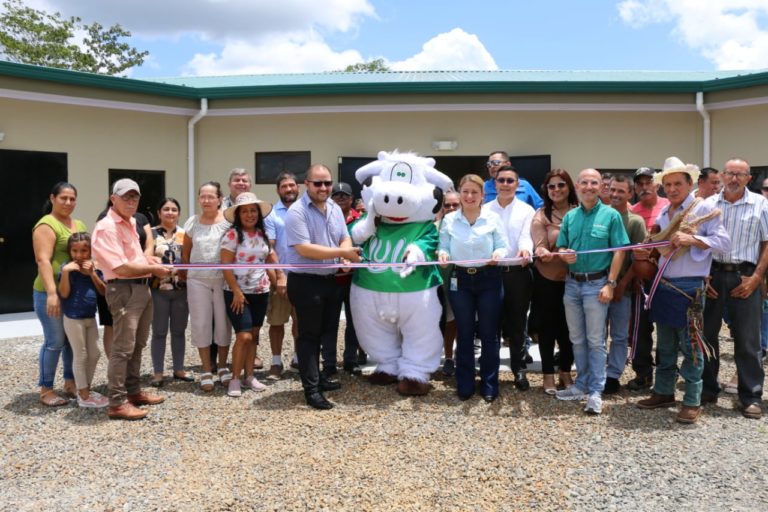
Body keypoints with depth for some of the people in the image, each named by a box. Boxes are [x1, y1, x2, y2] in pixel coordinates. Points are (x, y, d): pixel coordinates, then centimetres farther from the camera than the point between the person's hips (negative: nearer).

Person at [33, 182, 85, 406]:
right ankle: (46, 389, 8)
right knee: (55, 341, -3)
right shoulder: (46, 225, -10)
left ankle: (70, 382, 25)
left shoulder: (80, 225, 15)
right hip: (51, 293, -7)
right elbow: (43, 261, -19)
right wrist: (52, 292, -27)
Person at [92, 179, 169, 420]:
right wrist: (154, 269, -11)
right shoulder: (106, 227, -16)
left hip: (142, 288, 10)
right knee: (123, 348, -7)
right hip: (124, 290, -10)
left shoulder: (130, 223, 15)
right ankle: (117, 403, 0)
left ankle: (133, 391, 30)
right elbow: (122, 268, -22)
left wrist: (148, 259, 11)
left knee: (137, 345, 17)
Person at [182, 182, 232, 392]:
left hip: (223, 280, -2)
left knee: (223, 324, 5)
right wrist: (189, 273, 9)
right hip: (198, 281, 2)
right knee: (201, 325, 5)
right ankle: (206, 371, 15)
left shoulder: (228, 221, -5)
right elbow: (185, 252, 13)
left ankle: (223, 368, 22)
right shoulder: (192, 222, 4)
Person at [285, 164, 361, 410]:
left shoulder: (335, 209, 8)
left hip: (331, 280, 8)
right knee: (309, 335, -1)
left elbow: (345, 238, 11)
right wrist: (341, 253, -25)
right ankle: (311, 390, 5)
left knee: (326, 333, 17)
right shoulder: (297, 212, -16)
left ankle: (317, 377, 33)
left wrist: (345, 254, -12)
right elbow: (304, 249, -24)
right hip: (306, 282, -8)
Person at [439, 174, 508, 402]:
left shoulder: (493, 218, -1)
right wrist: (443, 255, -20)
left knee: (488, 333, 5)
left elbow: (503, 246, -3)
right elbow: (444, 247, 2)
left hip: (488, 280, -1)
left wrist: (498, 254, -25)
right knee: (464, 334, 9)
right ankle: (465, 384, 20)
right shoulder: (449, 220, 3)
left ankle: (489, 385, 18)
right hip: (460, 280, 1)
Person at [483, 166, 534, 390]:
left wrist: (525, 250, -32)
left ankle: (519, 368, 19)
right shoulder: (485, 209, 9)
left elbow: (526, 236, -9)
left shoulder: (526, 210, 6)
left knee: (517, 323, 7)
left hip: (518, 272, 0)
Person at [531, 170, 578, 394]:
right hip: (547, 279, -2)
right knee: (548, 326, 8)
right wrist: (544, 254, -34)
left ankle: (566, 372, 28)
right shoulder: (541, 215, -5)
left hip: (573, 278, 2)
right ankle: (548, 375, 19)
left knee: (569, 326, 11)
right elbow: (539, 248, -13)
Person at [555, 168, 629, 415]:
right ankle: (581, 385, 26)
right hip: (572, 283, 5)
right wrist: (564, 255, -12)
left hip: (596, 283, -5)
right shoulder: (569, 216, 8)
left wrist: (610, 284, -15)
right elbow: (561, 247, 12)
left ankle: (595, 391, 9)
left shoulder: (611, 215, -5)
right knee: (577, 339, 13)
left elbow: (619, 252, -8)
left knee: (595, 340, 1)